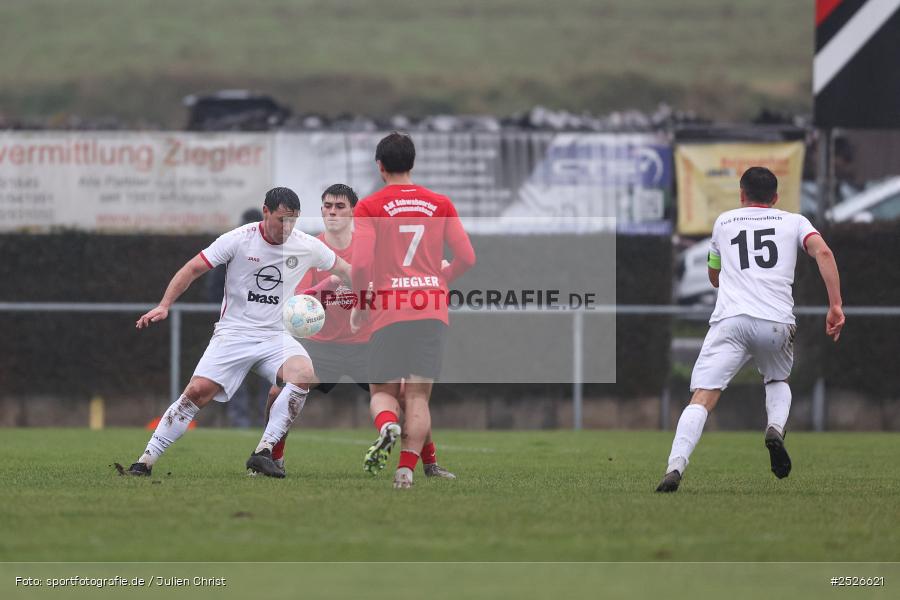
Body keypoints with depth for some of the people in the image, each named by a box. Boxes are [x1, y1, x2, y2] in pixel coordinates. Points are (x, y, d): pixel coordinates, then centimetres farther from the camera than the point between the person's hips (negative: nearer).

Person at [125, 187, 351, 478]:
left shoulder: (307, 247, 0)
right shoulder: (238, 240, -9)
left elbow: (345, 270, 16)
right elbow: (192, 269, -6)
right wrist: (164, 306, -15)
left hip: (276, 336, 2)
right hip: (234, 332, -2)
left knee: (304, 374, -28)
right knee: (198, 391, -19)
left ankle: (263, 452, -24)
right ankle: (146, 461, -8)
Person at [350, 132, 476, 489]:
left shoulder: (369, 208, 0)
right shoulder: (440, 204, 9)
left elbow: (360, 264, -10)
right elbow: (467, 259, 6)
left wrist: (359, 305, 6)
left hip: (388, 309, -2)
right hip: (433, 308, 2)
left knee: (382, 390, 9)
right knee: (418, 396, 3)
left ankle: (386, 425, -24)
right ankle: (406, 469, -12)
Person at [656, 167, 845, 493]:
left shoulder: (724, 222, 24)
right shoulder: (793, 221, 19)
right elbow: (823, 252, 0)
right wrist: (835, 305, -3)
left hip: (730, 319, -1)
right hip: (777, 322, 1)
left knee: (702, 399, -9)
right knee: (778, 382, 29)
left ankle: (675, 466, -29)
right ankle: (776, 427, -3)